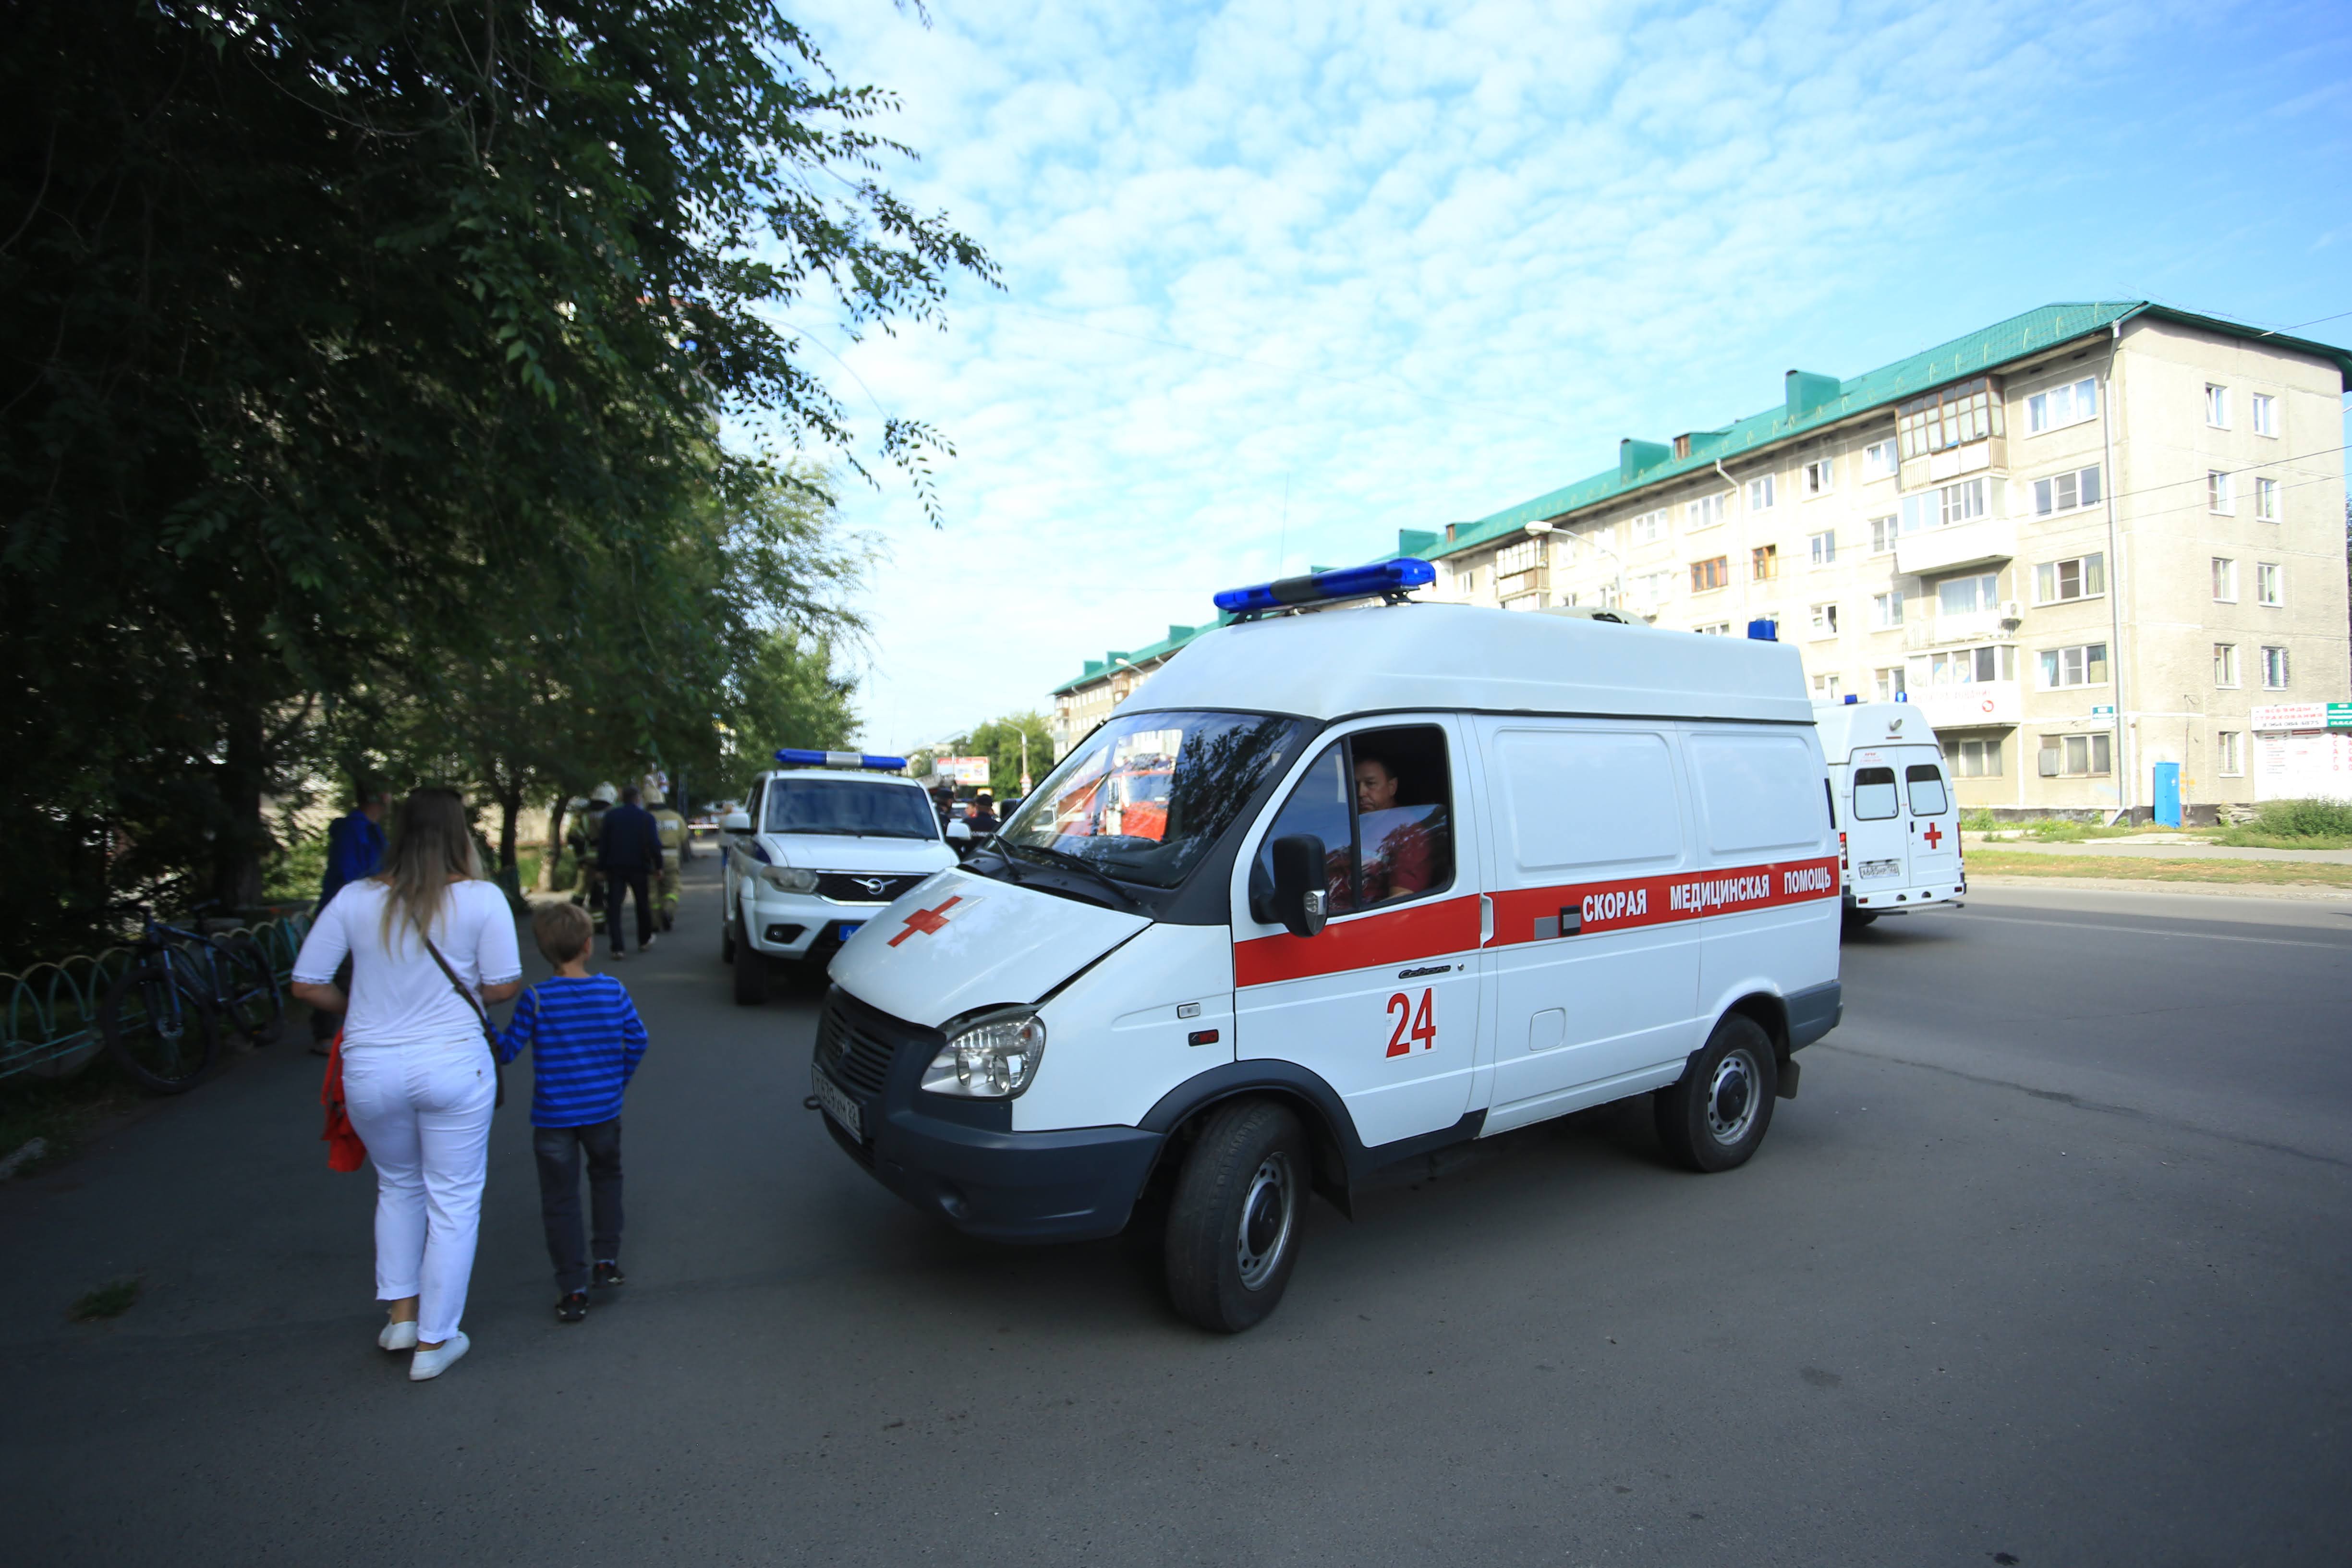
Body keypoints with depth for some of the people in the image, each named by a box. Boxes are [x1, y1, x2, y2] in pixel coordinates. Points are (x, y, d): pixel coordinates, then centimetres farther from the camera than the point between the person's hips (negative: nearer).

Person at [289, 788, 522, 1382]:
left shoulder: (355, 899, -3)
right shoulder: (482, 899, -11)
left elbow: (306, 984, 0)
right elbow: (504, 985, -9)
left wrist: (358, 1010, 17)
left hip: (370, 1070, 3)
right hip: (451, 1065, -3)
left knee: (397, 1186, 27)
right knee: (454, 1201, 11)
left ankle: (401, 1315, 32)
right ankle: (435, 1342, 20)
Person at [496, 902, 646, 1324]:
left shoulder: (536, 999, -13)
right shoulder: (612, 990, -7)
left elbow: (507, 1050, -9)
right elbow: (637, 1038, -1)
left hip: (553, 1118, -2)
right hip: (603, 1111, 2)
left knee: (560, 1201, 8)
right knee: (606, 1177, 26)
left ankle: (573, 1289, 11)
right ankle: (607, 1260, 27)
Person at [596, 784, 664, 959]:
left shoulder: (610, 816, 0)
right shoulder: (647, 817, -5)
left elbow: (603, 844, -1)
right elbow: (654, 844, -9)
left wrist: (600, 867, 3)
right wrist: (658, 865, -1)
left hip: (615, 867, 0)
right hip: (639, 867, 0)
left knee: (614, 906, 0)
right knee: (643, 904, 17)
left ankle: (618, 947, -9)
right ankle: (644, 940, 29)